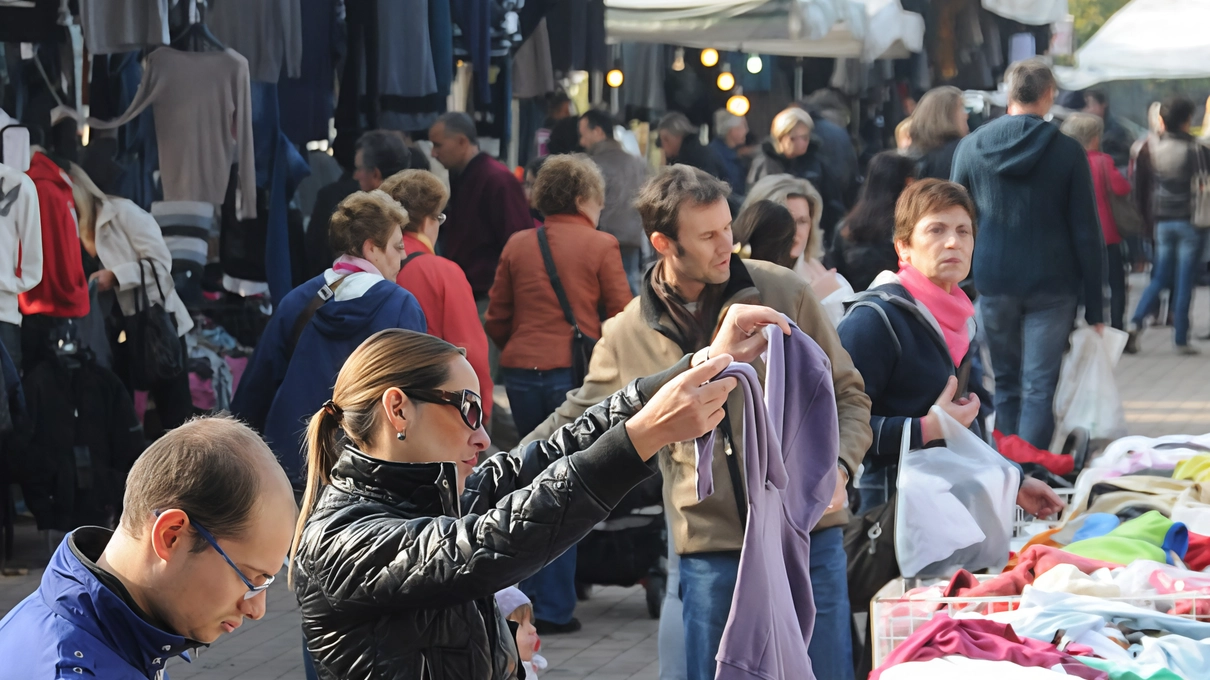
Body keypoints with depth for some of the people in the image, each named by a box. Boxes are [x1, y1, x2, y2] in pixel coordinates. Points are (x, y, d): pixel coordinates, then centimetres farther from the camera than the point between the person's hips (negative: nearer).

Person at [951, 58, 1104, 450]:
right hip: (1052, 286, -2)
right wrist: (1094, 307, 1)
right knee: (1040, 388, -1)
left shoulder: (971, 146, 3)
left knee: (1005, 385, 14)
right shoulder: (1068, 152, -4)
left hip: (992, 283, 3)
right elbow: (1086, 233, -3)